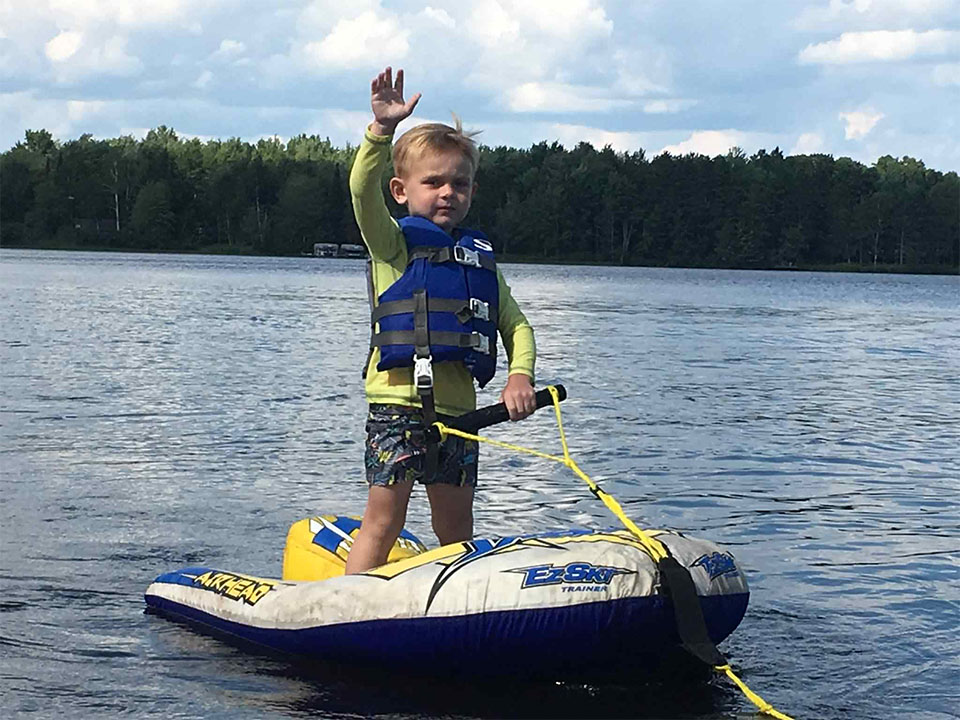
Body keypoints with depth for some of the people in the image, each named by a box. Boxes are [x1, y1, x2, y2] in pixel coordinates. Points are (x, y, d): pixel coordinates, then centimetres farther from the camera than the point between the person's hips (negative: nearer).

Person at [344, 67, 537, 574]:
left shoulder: (481, 259, 17)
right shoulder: (394, 245, 1)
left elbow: (515, 323, 15)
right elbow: (364, 191, -17)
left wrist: (520, 376, -4)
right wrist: (382, 129, -31)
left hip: (457, 409, 5)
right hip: (397, 403, -5)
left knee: (456, 530, 12)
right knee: (383, 521, -7)